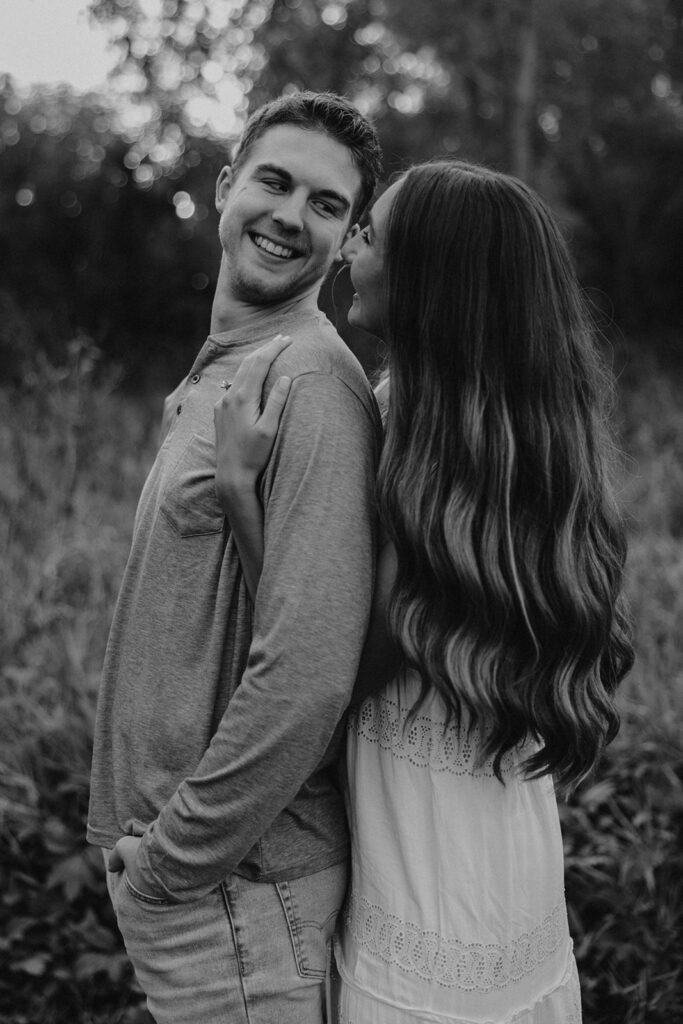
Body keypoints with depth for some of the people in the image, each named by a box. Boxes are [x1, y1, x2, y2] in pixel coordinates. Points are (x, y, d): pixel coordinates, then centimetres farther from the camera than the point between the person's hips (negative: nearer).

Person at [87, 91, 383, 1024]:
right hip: (156, 850, 8)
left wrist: (168, 863, -16)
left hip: (233, 880, -8)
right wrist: (141, 837, 10)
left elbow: (304, 676, -27)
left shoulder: (312, 386, -20)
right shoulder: (217, 371, 10)